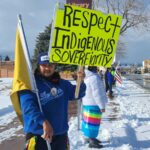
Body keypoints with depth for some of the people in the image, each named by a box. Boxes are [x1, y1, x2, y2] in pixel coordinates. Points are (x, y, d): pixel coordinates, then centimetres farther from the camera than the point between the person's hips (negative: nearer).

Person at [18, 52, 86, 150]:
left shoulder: (62, 84, 11)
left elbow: (77, 93, 15)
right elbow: (28, 107, -21)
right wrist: (43, 121, -35)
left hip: (60, 135, 6)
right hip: (38, 136, -5)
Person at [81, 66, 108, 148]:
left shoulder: (88, 76, 9)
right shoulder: (94, 77, -23)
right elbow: (97, 93, -25)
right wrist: (102, 105, -19)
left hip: (88, 103, 10)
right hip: (93, 104, -10)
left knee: (89, 121, 19)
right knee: (93, 122, -1)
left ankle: (89, 137, 32)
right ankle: (92, 141, 7)